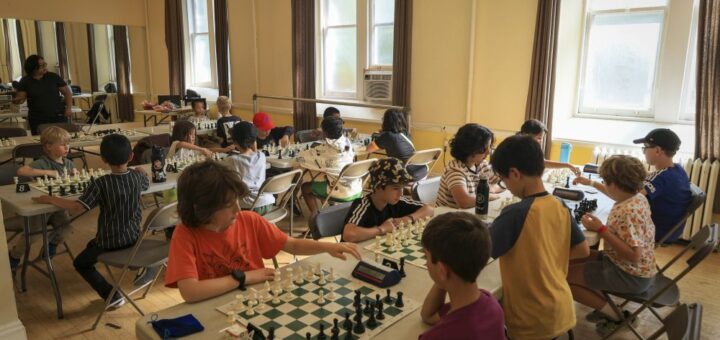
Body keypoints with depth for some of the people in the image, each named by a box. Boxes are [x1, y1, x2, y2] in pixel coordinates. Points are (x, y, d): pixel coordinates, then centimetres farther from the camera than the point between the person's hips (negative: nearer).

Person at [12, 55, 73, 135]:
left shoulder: (53, 77, 2)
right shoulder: (25, 81, 2)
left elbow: (67, 92, 5)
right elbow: (20, 97, 1)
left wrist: (69, 108, -6)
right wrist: (18, 100, -24)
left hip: (58, 117, 0)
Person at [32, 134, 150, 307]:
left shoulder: (101, 183, -22)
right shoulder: (137, 176, -8)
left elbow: (78, 206, -27)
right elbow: (147, 183, 16)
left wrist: (50, 199, -15)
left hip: (110, 241, -6)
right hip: (133, 236, 6)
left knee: (80, 263, 19)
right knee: (92, 245, 34)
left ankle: (112, 295, 7)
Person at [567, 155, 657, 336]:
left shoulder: (628, 212, -30)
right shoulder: (638, 198, -1)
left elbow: (633, 255, -31)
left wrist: (601, 229, -29)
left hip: (631, 276, -9)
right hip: (629, 268, 10)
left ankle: (615, 316, 4)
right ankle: (606, 307, 14)